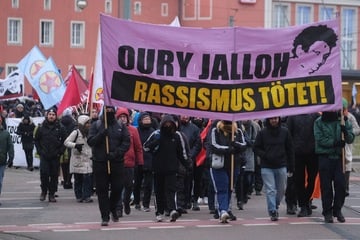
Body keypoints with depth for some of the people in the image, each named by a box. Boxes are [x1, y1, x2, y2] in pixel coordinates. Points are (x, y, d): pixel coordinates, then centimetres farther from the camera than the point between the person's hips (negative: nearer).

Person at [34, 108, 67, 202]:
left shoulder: (60, 128, 3)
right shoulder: (41, 127, 6)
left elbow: (64, 141, 6)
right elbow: (36, 140, 13)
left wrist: (60, 152, -4)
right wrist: (39, 151, 3)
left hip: (55, 156, 0)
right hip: (44, 156, 0)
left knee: (54, 175, 1)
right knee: (44, 174, -7)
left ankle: (52, 194, 9)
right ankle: (44, 191, 12)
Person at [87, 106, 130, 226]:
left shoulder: (121, 126, 7)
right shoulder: (96, 125, 5)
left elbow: (126, 142, 0)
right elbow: (90, 141, -4)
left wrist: (116, 153, -14)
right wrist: (101, 134, -20)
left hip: (117, 162, 1)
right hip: (99, 162, -1)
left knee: (117, 188, 3)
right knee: (102, 190, -1)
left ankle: (113, 208, 31)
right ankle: (105, 216, 6)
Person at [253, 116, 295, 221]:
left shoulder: (285, 132, 1)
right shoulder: (262, 133, -2)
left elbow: (290, 150, 6)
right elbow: (256, 148, 4)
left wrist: (291, 167, 4)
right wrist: (265, 155, -14)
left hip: (281, 166, 2)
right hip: (267, 167, -2)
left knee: (281, 189, 11)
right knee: (270, 190, -7)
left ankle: (275, 206, 32)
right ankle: (272, 211, -4)